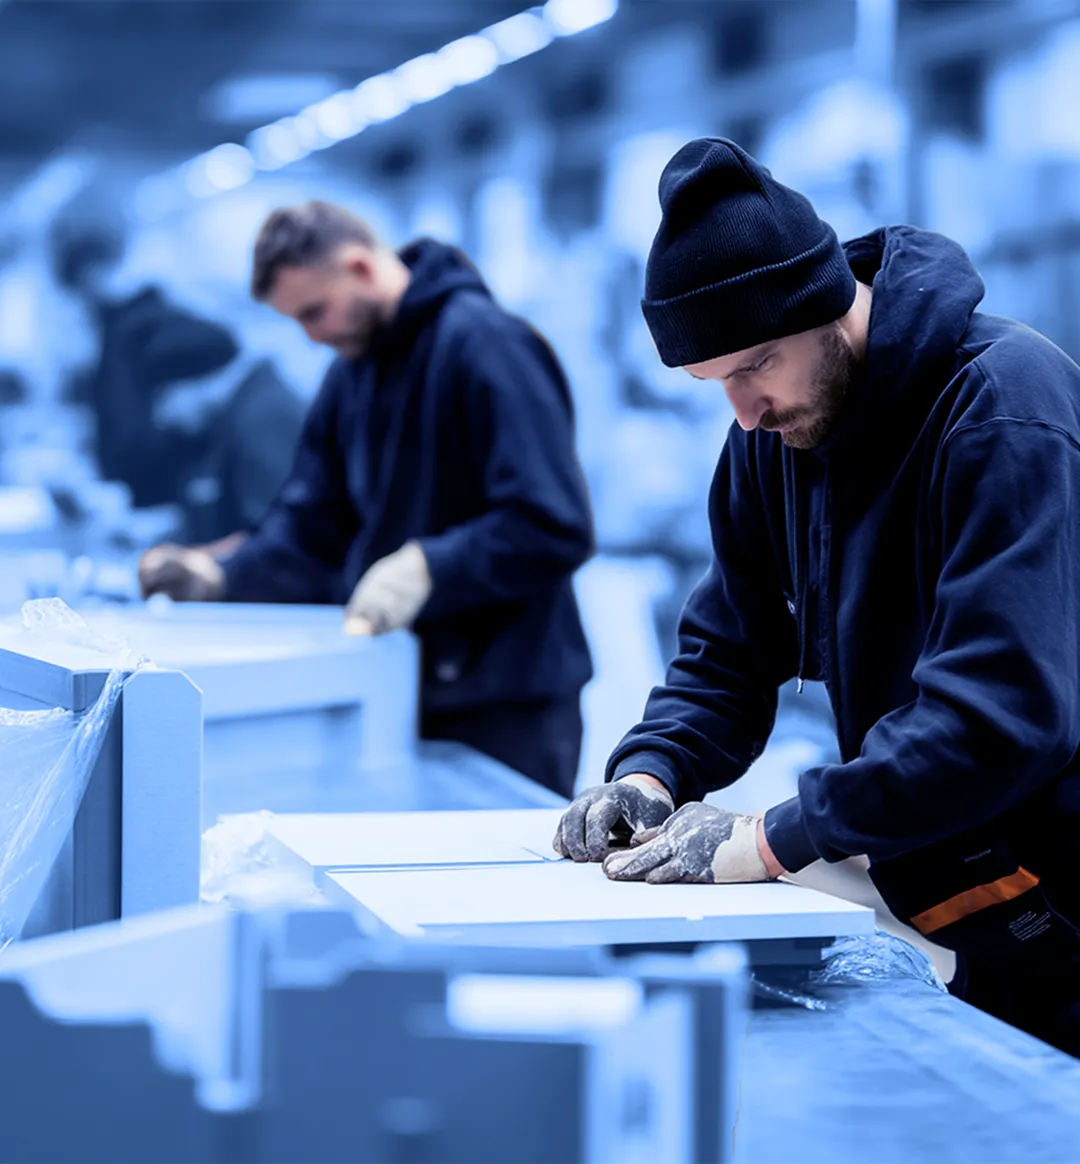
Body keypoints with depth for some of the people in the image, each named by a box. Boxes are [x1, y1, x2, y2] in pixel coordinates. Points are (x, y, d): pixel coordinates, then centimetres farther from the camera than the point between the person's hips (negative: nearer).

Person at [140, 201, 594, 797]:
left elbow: (554, 528, -22)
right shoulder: (352, 372, 12)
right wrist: (223, 577, -2)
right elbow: (312, 526, 14)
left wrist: (428, 569, -27)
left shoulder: (487, 345, -15)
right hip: (400, 696, 8)